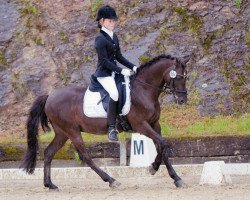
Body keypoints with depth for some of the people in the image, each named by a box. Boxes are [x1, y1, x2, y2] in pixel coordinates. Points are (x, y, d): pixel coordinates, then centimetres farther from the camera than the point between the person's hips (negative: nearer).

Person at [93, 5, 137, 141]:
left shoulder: (114, 37, 15)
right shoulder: (100, 39, -12)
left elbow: (119, 57, 18)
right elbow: (104, 61, -17)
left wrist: (132, 67, 6)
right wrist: (121, 71, -22)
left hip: (114, 71, 10)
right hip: (104, 73, -9)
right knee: (114, 94, -30)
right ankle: (111, 129, -29)